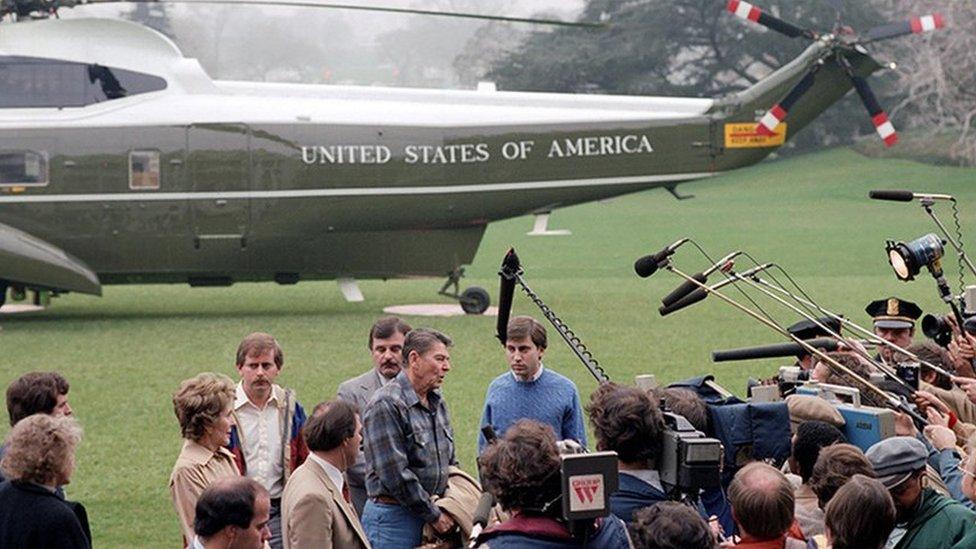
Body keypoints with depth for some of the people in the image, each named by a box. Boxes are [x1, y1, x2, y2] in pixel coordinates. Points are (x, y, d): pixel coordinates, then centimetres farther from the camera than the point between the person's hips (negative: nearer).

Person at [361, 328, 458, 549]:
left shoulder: (438, 403, 14)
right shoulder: (386, 404, -14)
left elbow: (450, 462, 22)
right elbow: (396, 476, -18)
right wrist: (434, 516, -12)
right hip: (393, 517, -8)